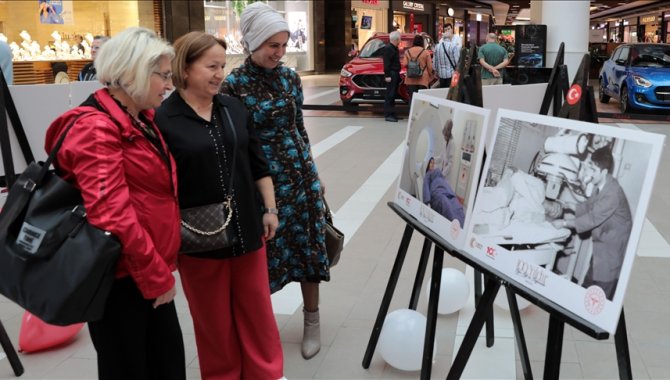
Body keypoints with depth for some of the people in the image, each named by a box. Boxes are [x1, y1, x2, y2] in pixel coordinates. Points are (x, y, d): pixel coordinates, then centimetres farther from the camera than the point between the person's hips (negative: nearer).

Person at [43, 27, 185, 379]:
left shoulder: (141, 120, 11)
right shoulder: (96, 128, -17)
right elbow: (111, 215, -26)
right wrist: (156, 275, -18)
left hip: (149, 275, 9)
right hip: (121, 278, -8)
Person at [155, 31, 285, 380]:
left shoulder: (234, 108, 5)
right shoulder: (163, 120, -11)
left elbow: (258, 164, 11)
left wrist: (270, 208, 9)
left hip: (246, 228, 4)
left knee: (257, 309, 15)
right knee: (213, 318, 12)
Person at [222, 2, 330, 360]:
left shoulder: (290, 77, 5)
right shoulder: (234, 84, -9)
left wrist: (312, 171, 13)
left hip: (301, 175, 4)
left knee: (310, 247, 11)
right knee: (265, 253, 7)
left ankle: (312, 320, 29)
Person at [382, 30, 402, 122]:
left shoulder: (394, 48, 17)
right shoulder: (388, 48, -14)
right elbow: (386, 63, -19)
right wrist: (387, 75, -22)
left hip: (395, 74, 10)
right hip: (391, 75, -10)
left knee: (393, 95, 13)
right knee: (390, 95, -9)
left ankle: (392, 114, 18)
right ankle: (388, 115, -8)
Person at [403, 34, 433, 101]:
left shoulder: (407, 52, 2)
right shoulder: (425, 52, -4)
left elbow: (405, 64, -1)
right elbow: (430, 67, -2)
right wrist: (430, 77, 14)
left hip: (411, 80, 2)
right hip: (423, 79, -2)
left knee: (412, 98, 3)